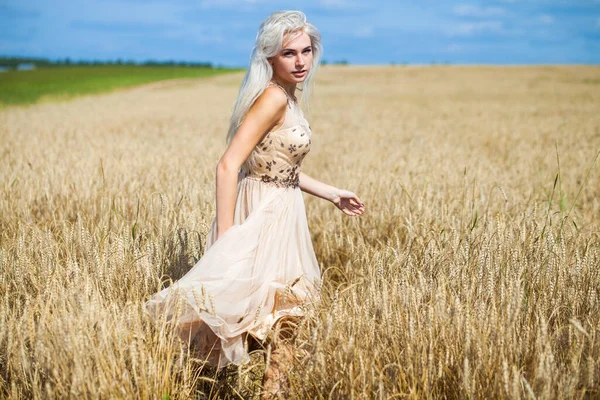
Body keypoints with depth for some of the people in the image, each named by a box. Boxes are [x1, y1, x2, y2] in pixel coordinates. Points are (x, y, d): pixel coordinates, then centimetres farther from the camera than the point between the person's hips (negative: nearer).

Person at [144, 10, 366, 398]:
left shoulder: (289, 97, 8)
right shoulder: (273, 97, -20)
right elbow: (229, 166, -24)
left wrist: (333, 194, 19)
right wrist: (225, 238, -25)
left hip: (282, 210, 9)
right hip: (264, 215, -9)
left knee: (279, 317, 17)